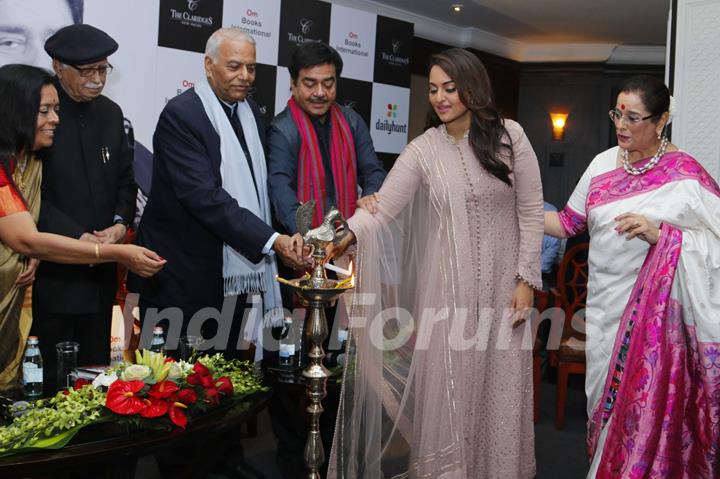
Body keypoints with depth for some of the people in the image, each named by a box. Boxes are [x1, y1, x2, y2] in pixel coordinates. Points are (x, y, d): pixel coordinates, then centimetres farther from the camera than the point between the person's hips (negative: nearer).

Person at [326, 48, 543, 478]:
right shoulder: (424, 149, -2)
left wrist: (526, 279, -5)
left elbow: (531, 212, -1)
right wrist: (340, 240, -29)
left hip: (502, 283, 0)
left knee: (500, 387, 7)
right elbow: (381, 209, -11)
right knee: (448, 386, 5)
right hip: (449, 285, 1)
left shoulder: (509, 136, -2)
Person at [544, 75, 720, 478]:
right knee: (606, 395, 14)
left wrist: (659, 233, -25)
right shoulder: (603, 164, 5)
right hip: (605, 305, 5)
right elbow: (568, 223, 8)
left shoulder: (685, 174, -10)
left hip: (654, 311, -4)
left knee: (645, 400, 2)